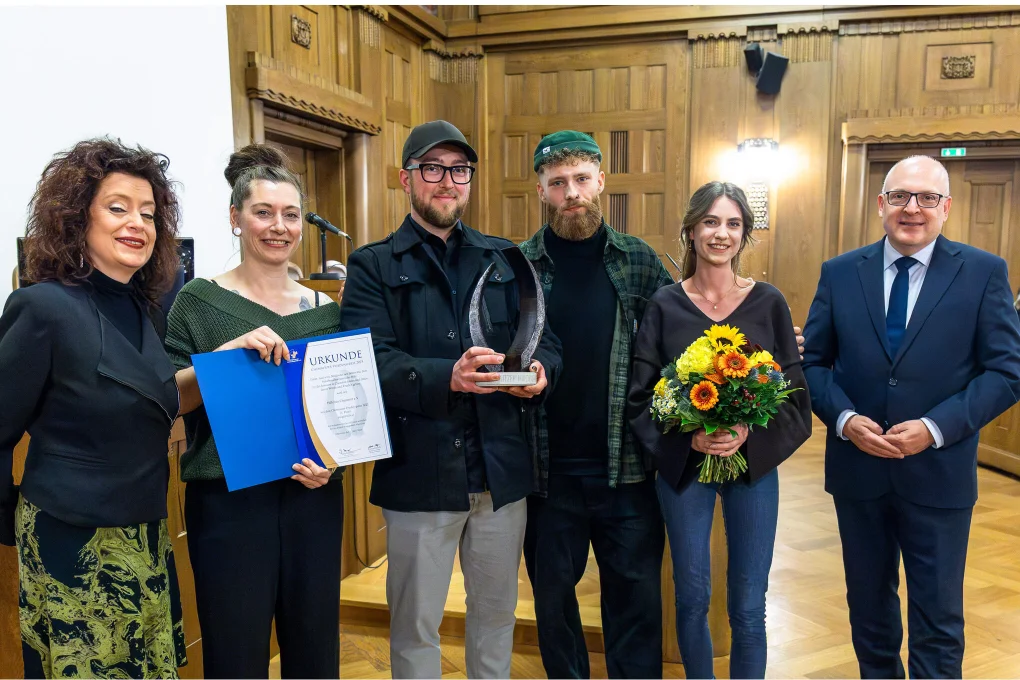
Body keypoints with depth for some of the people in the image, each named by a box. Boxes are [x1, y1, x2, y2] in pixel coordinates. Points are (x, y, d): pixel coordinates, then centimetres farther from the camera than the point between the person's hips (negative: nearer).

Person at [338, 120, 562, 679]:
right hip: (419, 473, -3)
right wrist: (447, 378, -31)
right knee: (415, 625, 13)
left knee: (496, 610, 20)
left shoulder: (505, 260, 11)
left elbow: (546, 339, 5)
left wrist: (539, 369, -18)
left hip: (503, 470, 4)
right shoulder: (373, 267, 0)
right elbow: (371, 361, -14)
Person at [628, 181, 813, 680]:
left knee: (748, 607, 7)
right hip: (683, 466, 0)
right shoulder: (664, 305, -4)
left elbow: (795, 394, -1)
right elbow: (641, 396, -4)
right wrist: (689, 438, -19)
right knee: (692, 598, 13)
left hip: (753, 465, 0)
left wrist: (749, 433, -18)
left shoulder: (769, 303, -2)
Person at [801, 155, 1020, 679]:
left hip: (938, 475, -2)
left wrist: (936, 427, -18)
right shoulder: (839, 273, 1)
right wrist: (844, 419, -14)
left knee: (938, 621, 9)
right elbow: (812, 362, 2)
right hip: (857, 471, 2)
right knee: (868, 606, 20)